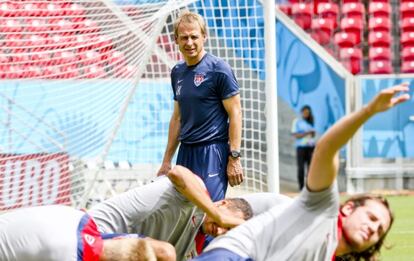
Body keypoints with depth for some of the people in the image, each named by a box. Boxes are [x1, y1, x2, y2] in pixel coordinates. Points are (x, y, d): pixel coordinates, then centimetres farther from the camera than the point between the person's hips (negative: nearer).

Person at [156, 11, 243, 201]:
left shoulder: (218, 69, -7)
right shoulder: (177, 72, 13)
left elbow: (235, 114, -9)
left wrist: (234, 158, -15)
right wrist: (167, 160, 20)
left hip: (212, 152, -7)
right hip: (186, 151, 7)